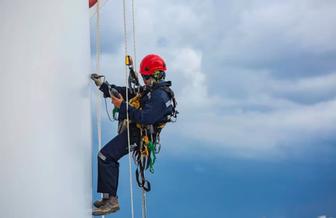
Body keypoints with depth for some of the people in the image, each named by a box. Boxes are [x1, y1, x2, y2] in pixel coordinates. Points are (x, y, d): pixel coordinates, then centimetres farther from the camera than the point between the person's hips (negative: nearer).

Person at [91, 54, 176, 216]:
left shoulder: (160, 96, -20)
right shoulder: (149, 90, 14)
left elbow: (145, 118, -31)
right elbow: (126, 92, 14)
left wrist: (122, 106, -25)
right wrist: (102, 85, 8)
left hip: (135, 134, -11)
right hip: (133, 131, 11)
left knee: (105, 156, -18)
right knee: (109, 159, 20)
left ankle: (111, 200, -14)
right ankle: (109, 197, 30)